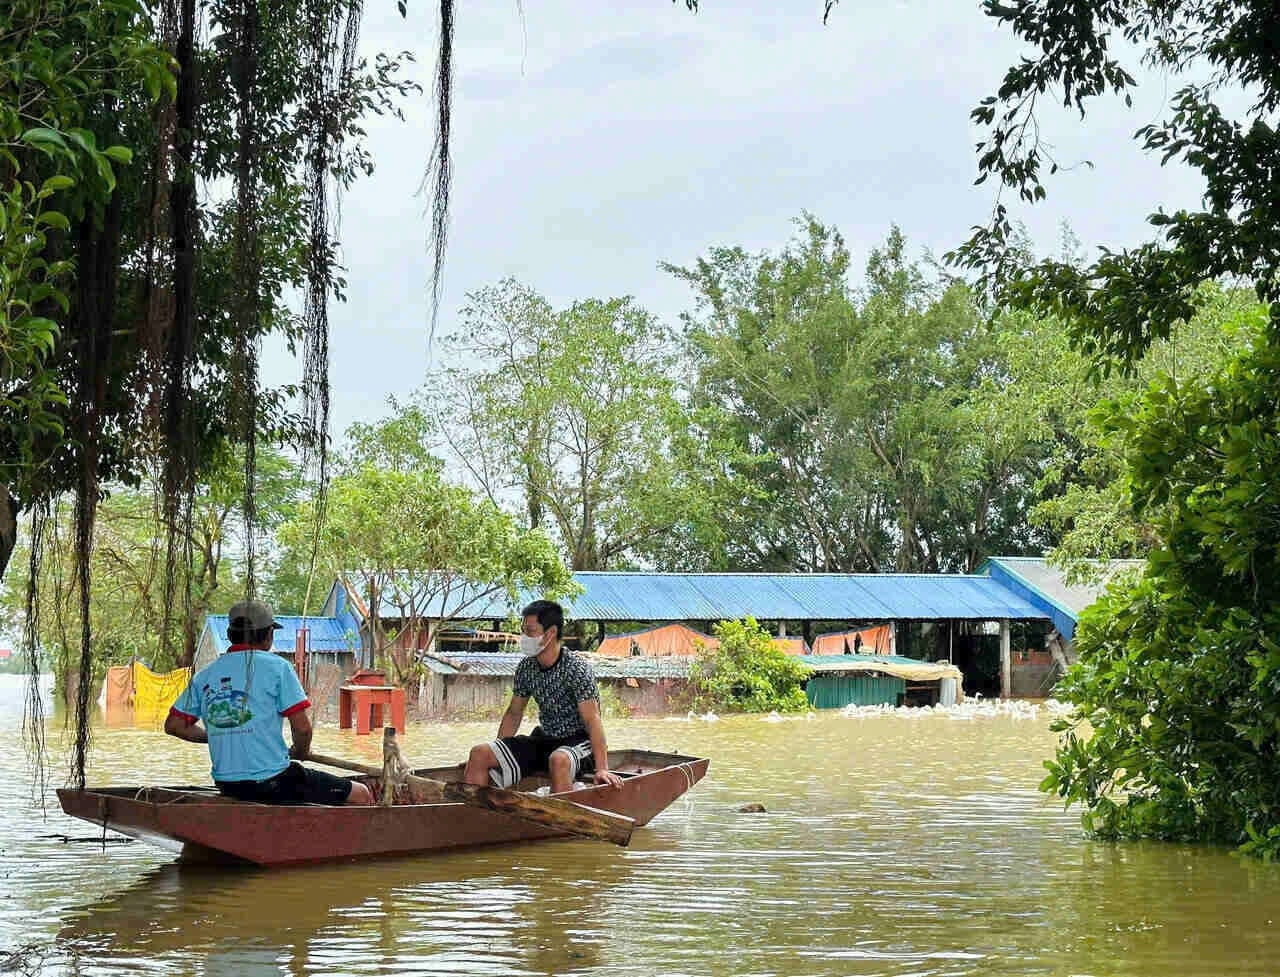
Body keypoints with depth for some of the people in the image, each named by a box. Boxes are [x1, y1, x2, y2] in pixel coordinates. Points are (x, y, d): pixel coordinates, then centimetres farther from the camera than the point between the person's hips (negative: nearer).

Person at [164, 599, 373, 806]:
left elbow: (173, 725, 9)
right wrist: (300, 752, 8)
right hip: (271, 782, -7)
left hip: (227, 786, 7)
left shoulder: (204, 676, 6)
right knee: (361, 795, 5)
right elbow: (302, 727, -13)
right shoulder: (276, 667, -8)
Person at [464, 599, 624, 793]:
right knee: (479, 754, -8)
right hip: (544, 739, 7)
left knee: (558, 760, -42)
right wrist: (496, 754, 11)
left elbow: (592, 720, -23)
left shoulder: (577, 668, -18)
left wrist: (601, 769, -30)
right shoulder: (526, 668, 1)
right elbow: (514, 713, 15)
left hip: (579, 741, -7)